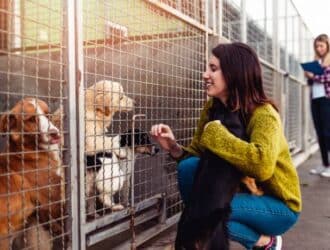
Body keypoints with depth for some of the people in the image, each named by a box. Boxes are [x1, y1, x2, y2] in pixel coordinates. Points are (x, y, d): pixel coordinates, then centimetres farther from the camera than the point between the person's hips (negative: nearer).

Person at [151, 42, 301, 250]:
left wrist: (216, 133, -33)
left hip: (278, 205, -5)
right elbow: (197, 154, -1)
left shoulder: (263, 114, -24)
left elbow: (262, 165, -43)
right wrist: (174, 148, -21)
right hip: (241, 192, 6)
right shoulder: (212, 108, -4)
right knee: (188, 167, -18)